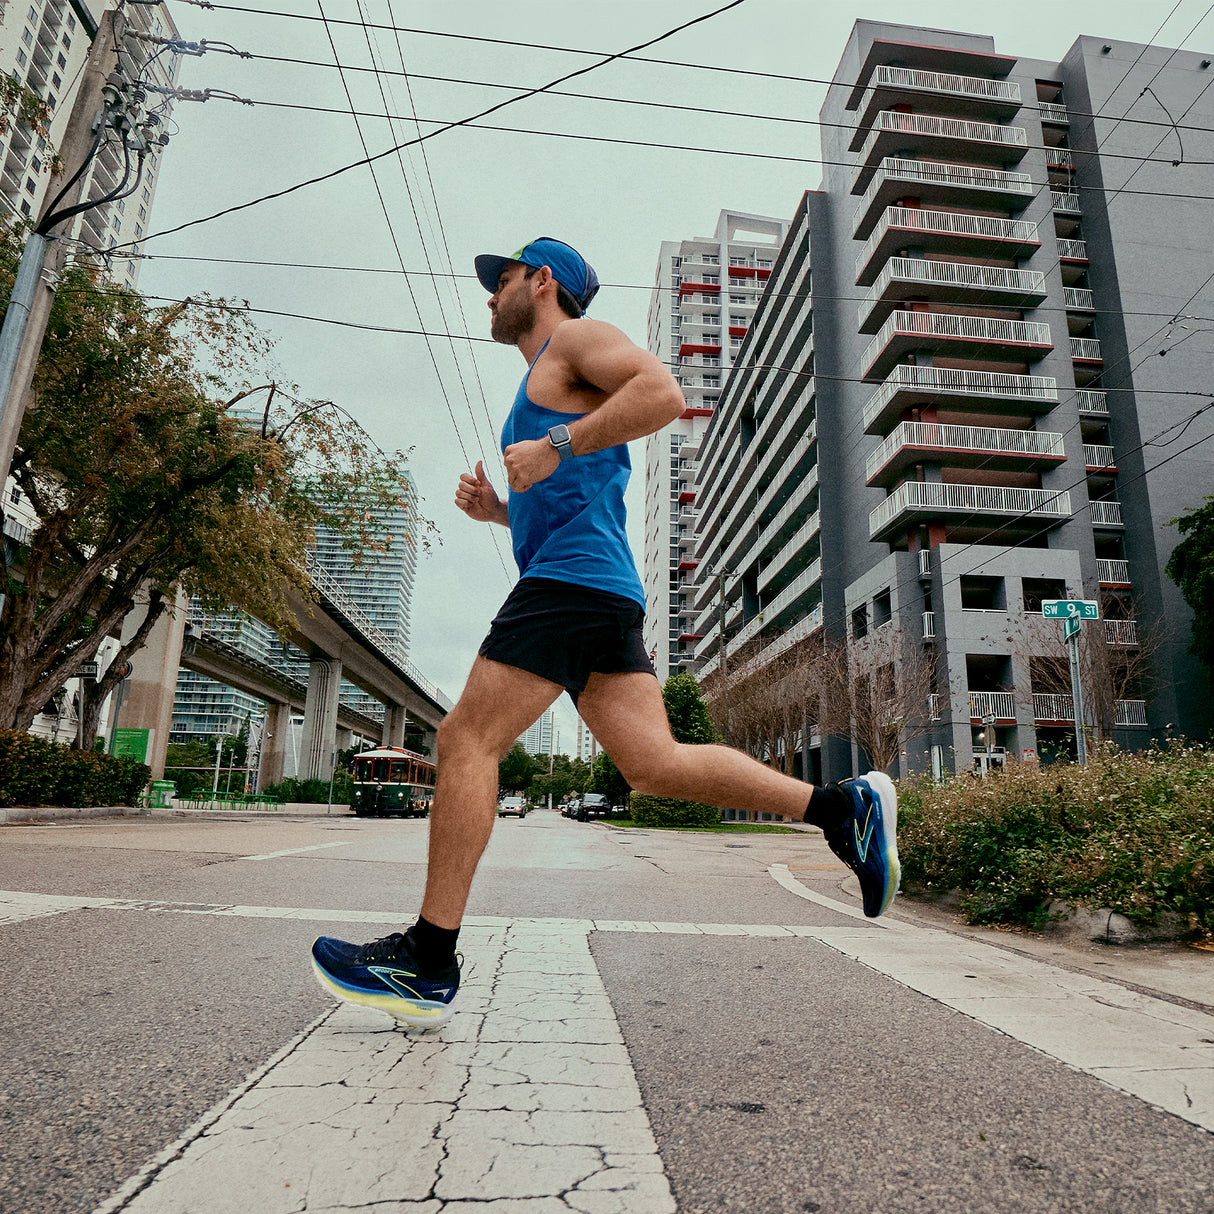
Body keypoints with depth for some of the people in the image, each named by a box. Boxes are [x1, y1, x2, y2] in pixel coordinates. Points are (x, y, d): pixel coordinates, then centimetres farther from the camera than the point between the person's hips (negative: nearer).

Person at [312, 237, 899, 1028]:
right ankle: (844, 807, 1)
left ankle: (430, 964, -6)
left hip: (574, 577, -10)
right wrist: (499, 509, 20)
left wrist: (555, 448, -16)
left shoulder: (577, 336, 8)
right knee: (654, 763, 0)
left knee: (468, 738, -11)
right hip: (602, 597, 10)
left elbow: (663, 392, -13)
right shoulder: (546, 383, 35)